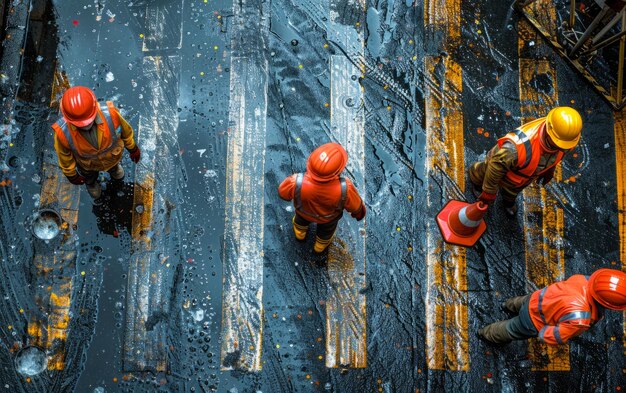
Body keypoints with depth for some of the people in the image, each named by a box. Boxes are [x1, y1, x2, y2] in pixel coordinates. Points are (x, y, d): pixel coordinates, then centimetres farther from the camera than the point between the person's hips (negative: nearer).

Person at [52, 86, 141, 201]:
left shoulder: (110, 114, -43)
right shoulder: (62, 132, -42)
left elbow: (125, 130, -18)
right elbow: (64, 155, -18)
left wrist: (133, 148, 0)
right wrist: (71, 174, 0)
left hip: (112, 156, 1)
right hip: (87, 166, -1)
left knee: (113, 168, 38)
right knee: (89, 178, 35)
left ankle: (113, 169, 74)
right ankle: (91, 183, 71)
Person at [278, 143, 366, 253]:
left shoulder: (297, 183, -44)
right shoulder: (344, 189, -44)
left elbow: (283, 192, -20)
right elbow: (355, 205, -21)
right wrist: (359, 213, 3)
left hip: (304, 210, 1)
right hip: (329, 215, 0)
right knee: (327, 227, 36)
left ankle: (300, 233, 70)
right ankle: (321, 244, 66)